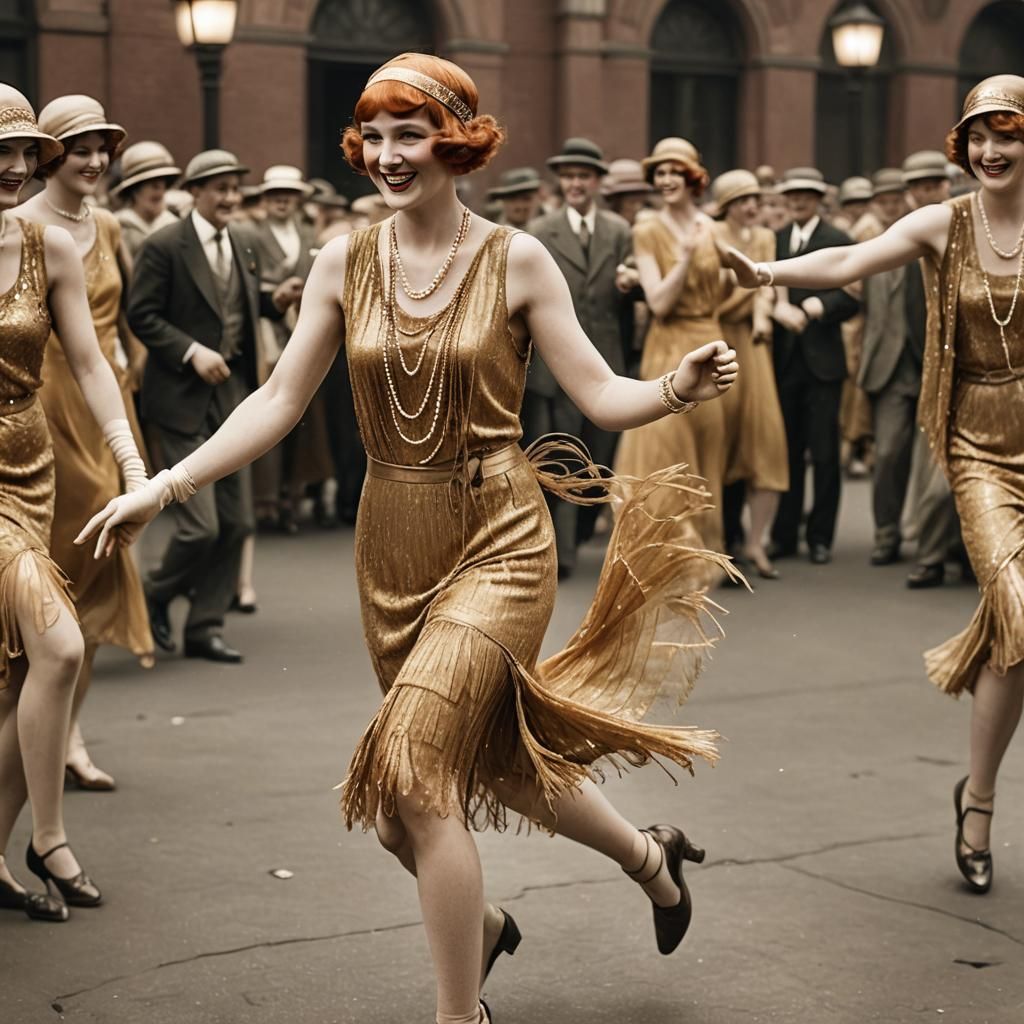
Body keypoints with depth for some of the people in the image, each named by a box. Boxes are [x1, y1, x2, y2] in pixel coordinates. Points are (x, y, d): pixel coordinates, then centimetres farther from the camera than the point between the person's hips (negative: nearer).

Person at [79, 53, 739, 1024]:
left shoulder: (514, 259, -8)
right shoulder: (344, 262, 1)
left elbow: (598, 393, -7)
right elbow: (280, 400, 1)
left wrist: (677, 388, -27)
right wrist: (165, 485, -5)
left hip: (496, 538, -5)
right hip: (392, 540, 5)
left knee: (415, 776, -15)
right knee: (491, 752, 17)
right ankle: (647, 854, 45)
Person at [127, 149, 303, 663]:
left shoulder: (242, 245, 12)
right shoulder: (164, 246, -9)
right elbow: (141, 315, -11)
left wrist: (275, 299, 2)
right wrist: (192, 352, -20)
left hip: (233, 392, 7)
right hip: (183, 398, -7)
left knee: (236, 521, 6)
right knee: (201, 525, -9)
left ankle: (206, 627, 17)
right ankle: (156, 596, 19)